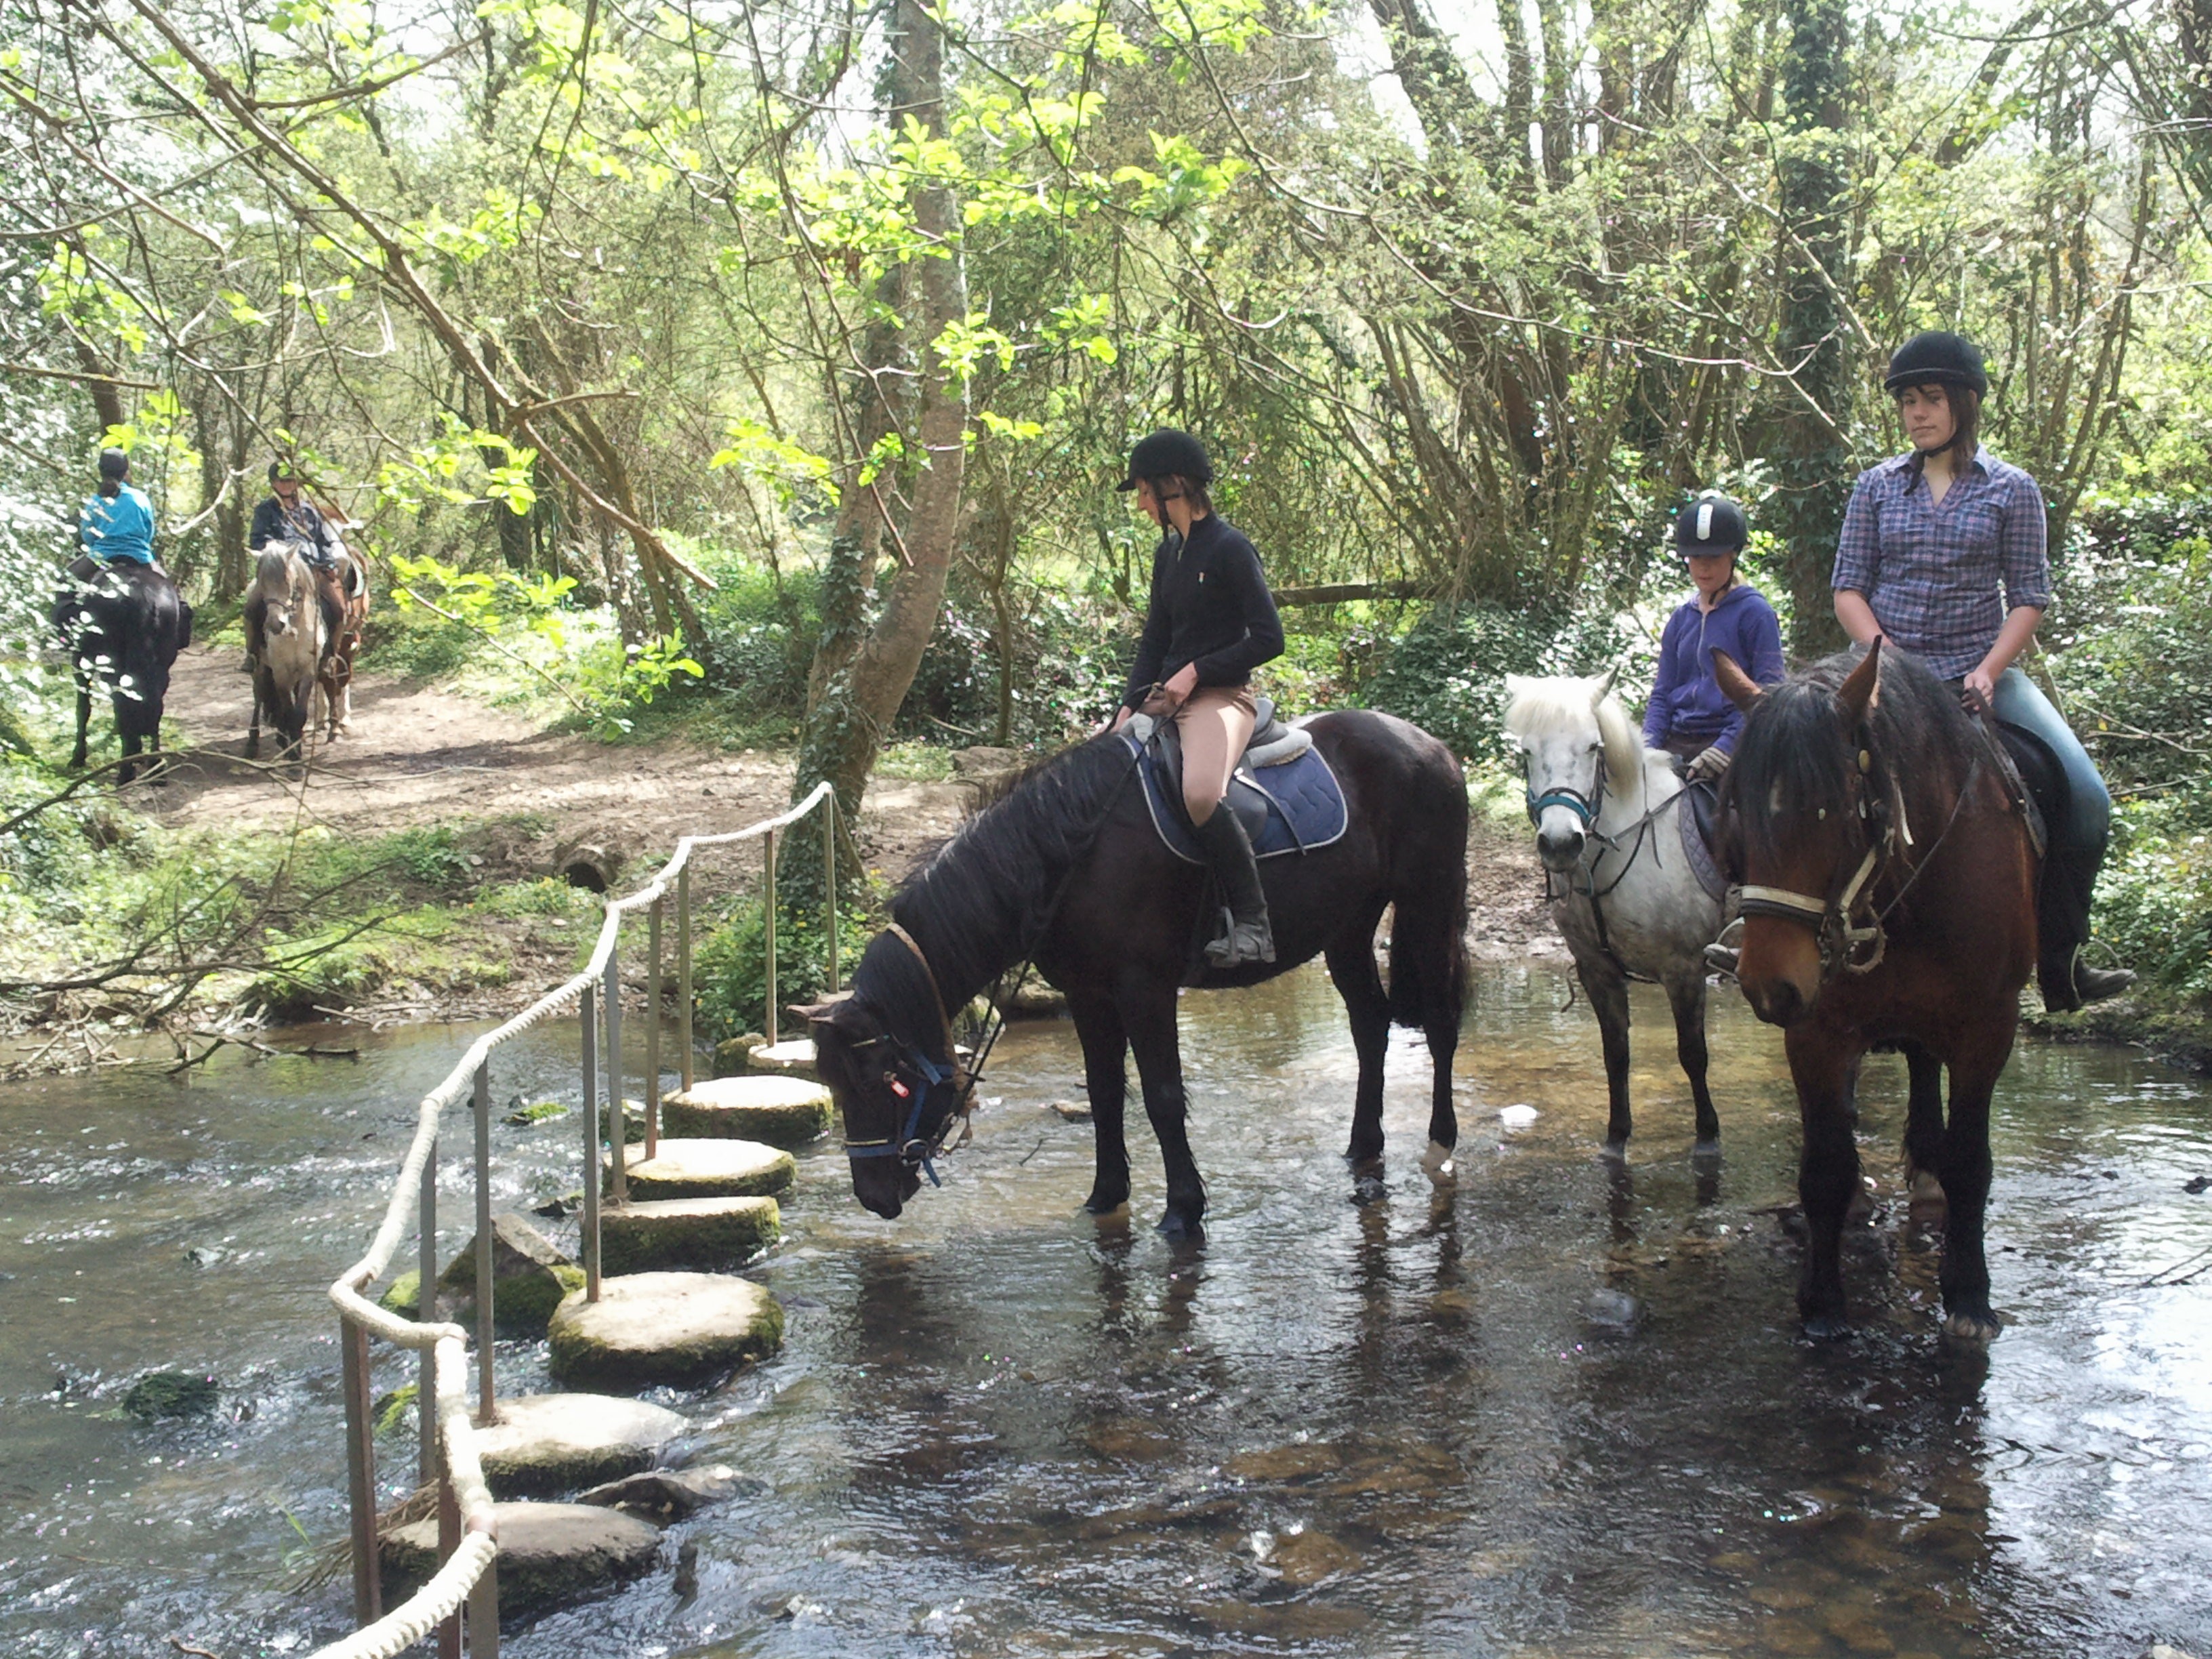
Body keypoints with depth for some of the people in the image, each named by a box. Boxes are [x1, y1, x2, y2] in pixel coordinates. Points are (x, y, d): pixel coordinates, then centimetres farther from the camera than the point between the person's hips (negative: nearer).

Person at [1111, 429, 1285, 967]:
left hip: (1220, 696, -9)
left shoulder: (1229, 548, -10)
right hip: (1166, 698, 9)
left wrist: (1195, 671, -15)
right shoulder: (1169, 552, 14)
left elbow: (1268, 638, -13)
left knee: (1200, 792, -35)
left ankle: (1252, 922, -26)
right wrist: (1129, 707, 4)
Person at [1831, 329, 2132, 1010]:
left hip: (1981, 670, 0)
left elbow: (2029, 597, 1)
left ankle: (2059, 960, -3)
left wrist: (1988, 671, -14)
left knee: (2086, 797, -16)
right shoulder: (1877, 487, 7)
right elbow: (1848, 589, 4)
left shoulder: (2012, 490, 4)